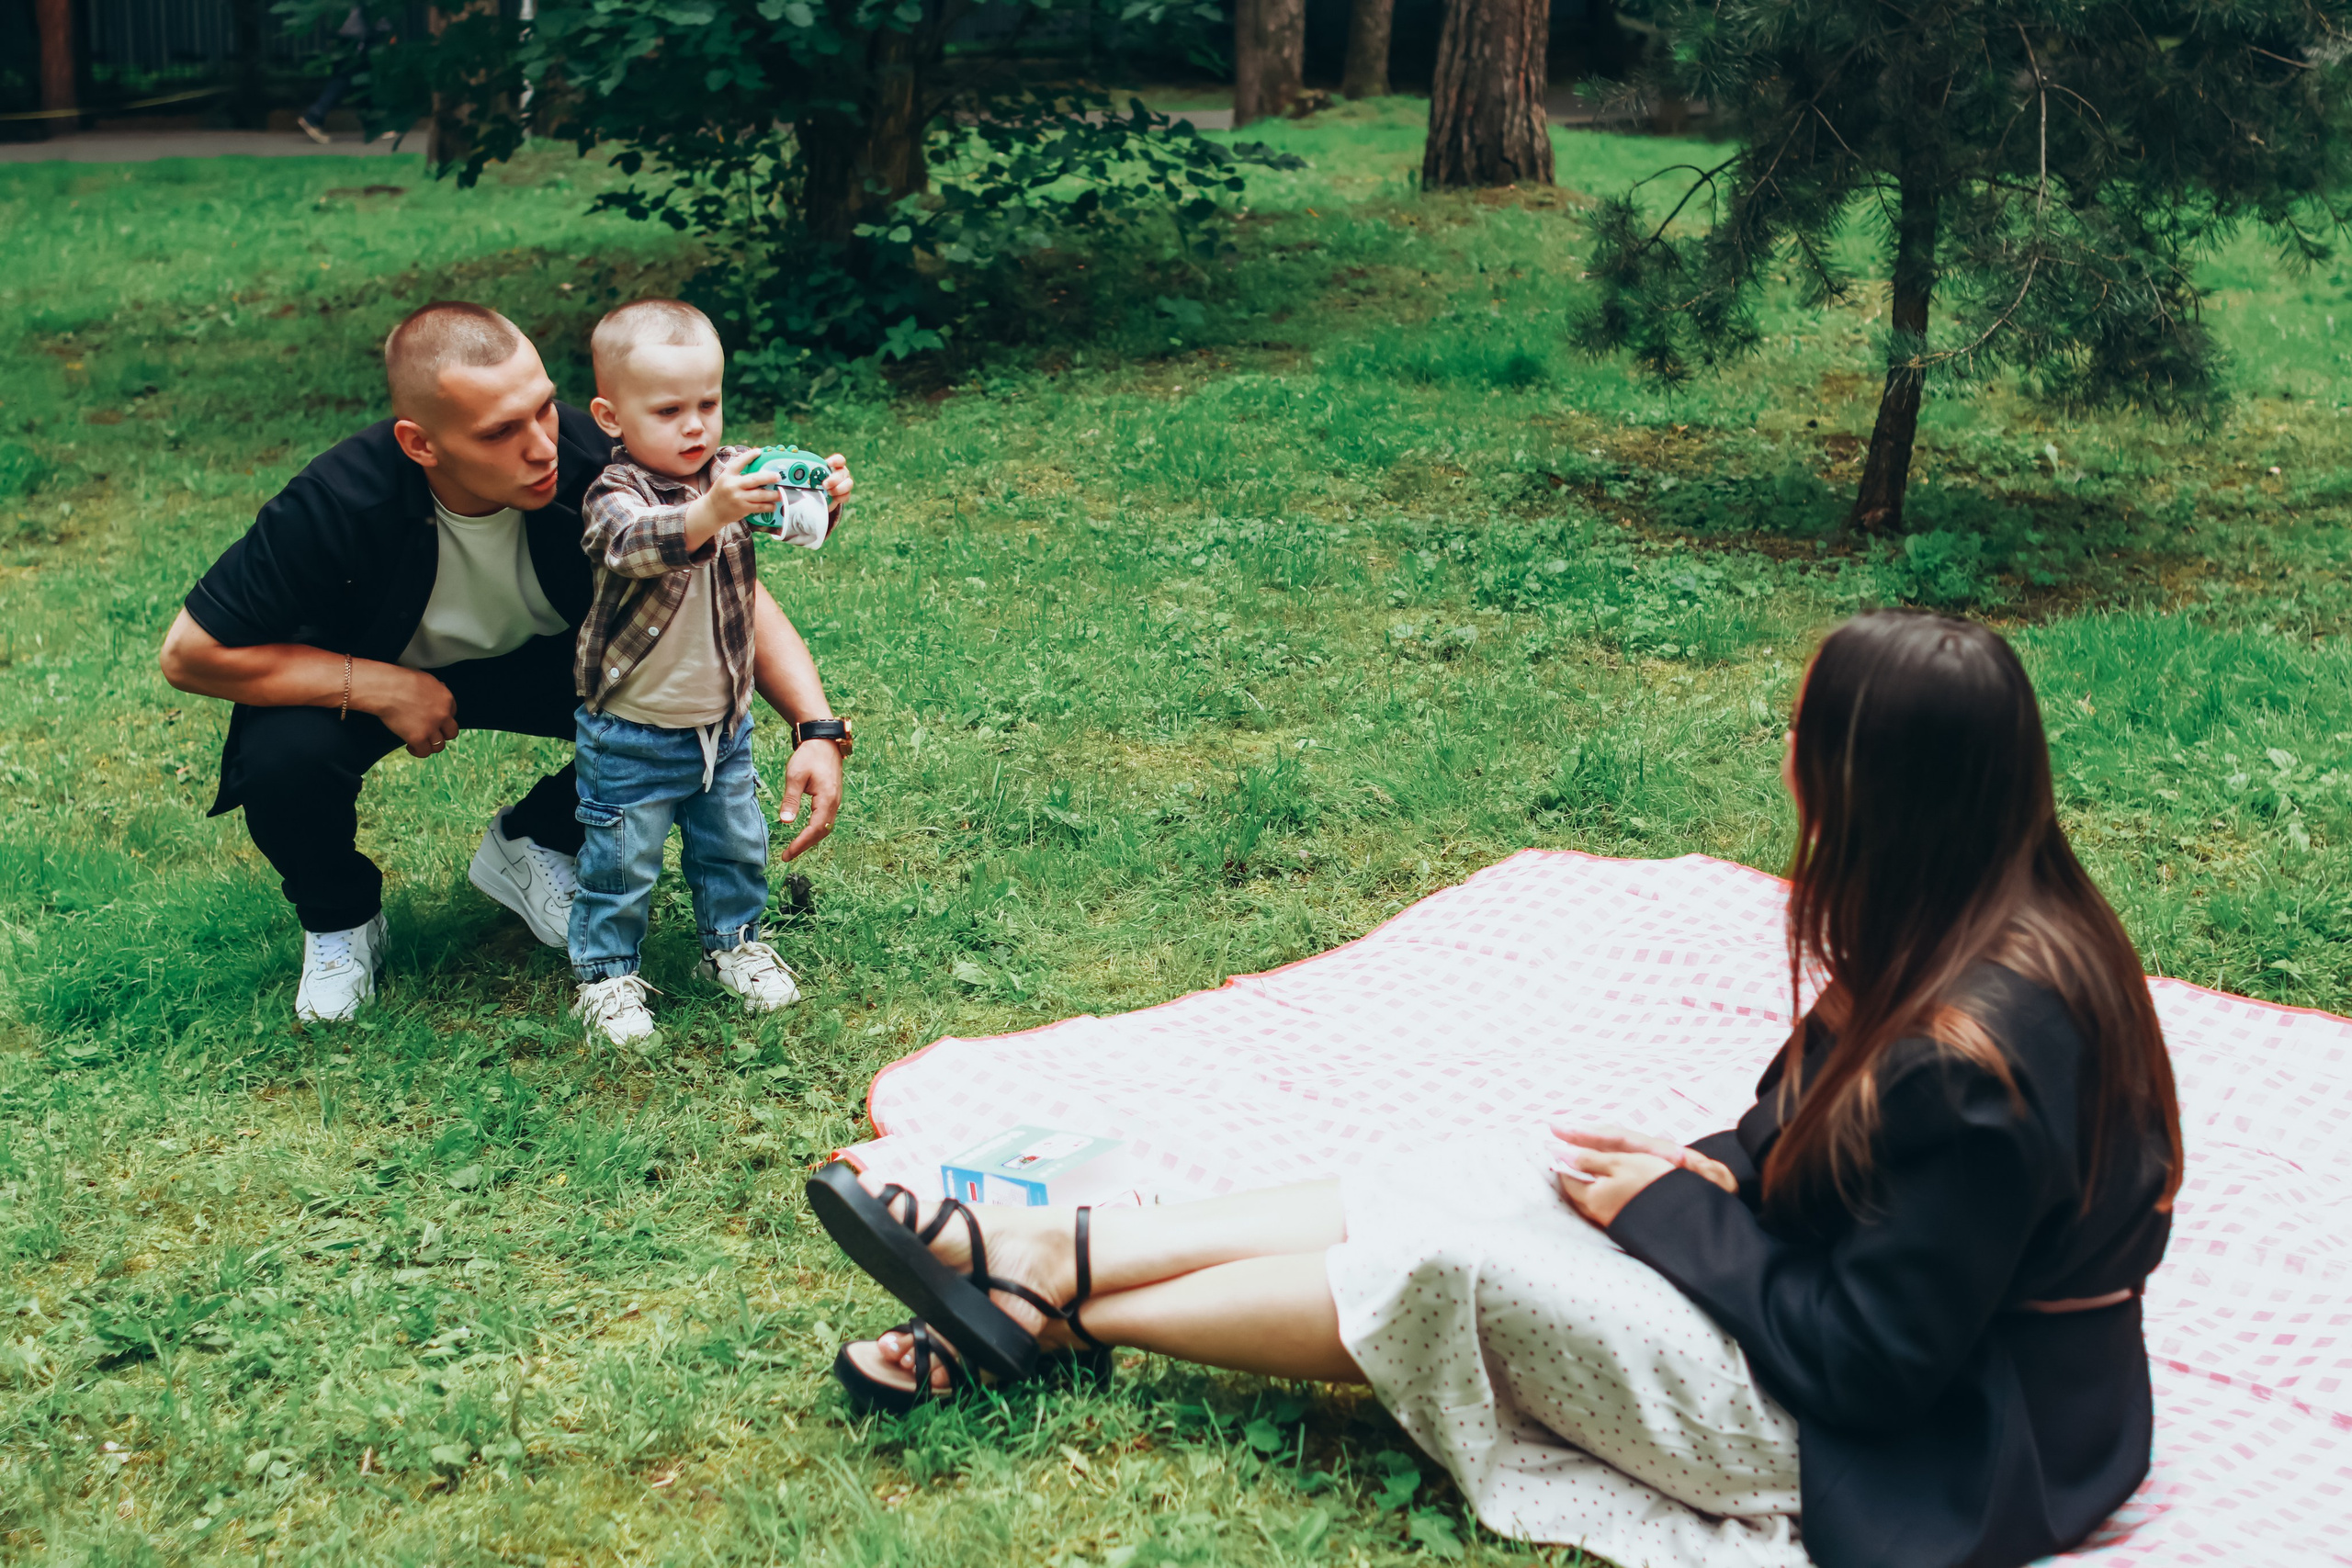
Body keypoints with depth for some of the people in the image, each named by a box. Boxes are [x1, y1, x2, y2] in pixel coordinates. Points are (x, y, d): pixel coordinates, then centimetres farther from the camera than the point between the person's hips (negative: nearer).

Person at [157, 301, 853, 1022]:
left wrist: (816, 727, -37)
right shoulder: (337, 504, -36)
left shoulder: (591, 460, -32)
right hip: (369, 673, -2)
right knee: (282, 756, -33)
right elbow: (191, 653, -26)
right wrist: (381, 687, -30)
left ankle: (533, 843, 7)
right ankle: (340, 919, 3)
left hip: (541, 661, 2)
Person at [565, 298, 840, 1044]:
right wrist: (709, 515, -60)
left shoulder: (731, 472, -3)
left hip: (723, 722, 6)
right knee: (622, 862, 5)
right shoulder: (615, 496, -21)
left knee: (736, 845, 19)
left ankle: (733, 942, 40)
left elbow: (794, 522, -14)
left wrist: (819, 498, -37)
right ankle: (606, 974, 22)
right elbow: (632, 545, -43)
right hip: (632, 731, -5)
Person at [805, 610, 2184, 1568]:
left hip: (1911, 1453, -9)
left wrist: (1671, 1213, -14)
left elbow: (1868, 1355, -26)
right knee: (1466, 1187, 0)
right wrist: (1708, 1174, -3)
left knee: (1440, 1260, -12)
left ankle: (1048, 1318, 7)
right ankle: (1046, 1252, 6)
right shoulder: (2015, 928, -3)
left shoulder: (1976, 1051, -33)